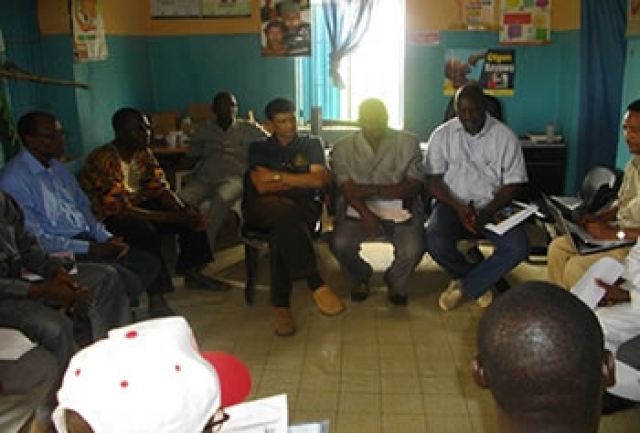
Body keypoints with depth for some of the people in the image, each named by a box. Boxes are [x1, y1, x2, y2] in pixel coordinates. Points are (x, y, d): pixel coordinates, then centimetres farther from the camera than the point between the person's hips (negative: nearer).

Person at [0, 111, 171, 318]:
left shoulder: (58, 168, 13)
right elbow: (35, 239, -18)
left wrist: (106, 237, 2)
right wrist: (90, 249, -18)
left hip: (86, 238, 9)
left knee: (150, 264, -5)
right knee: (128, 281, -23)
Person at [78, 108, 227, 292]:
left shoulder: (143, 153, -2)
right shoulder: (103, 160, -27)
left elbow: (160, 189, -2)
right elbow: (121, 211, -31)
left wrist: (184, 211, -24)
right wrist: (174, 218, -33)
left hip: (136, 205, 8)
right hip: (105, 217, -8)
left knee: (193, 216, -5)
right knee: (146, 231, -37)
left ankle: (191, 272, 5)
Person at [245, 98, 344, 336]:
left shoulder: (311, 144, 17)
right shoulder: (259, 148, 18)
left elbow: (320, 179, -1)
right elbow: (262, 186, 1)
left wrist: (279, 177, -1)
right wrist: (300, 180, 2)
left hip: (303, 207, 0)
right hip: (264, 210, 0)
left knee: (284, 229, -37)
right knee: (285, 210, -38)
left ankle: (282, 305, -35)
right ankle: (316, 285, -42)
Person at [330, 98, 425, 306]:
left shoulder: (408, 143, 2)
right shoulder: (343, 148, 3)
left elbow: (415, 185, -7)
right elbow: (348, 189, -8)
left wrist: (373, 190, -16)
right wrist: (365, 213, -27)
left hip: (400, 208, 0)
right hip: (358, 208, 1)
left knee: (413, 249, -27)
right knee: (340, 244, -26)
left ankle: (396, 281, 11)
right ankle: (359, 279, 10)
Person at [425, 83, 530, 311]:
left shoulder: (505, 136, -1)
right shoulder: (442, 135, 2)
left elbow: (512, 184, -2)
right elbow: (433, 180, -1)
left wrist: (485, 213, -19)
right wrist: (458, 207, -19)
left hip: (493, 207, 0)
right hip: (453, 204, 0)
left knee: (518, 248, -26)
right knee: (435, 243, -30)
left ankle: (463, 285, -6)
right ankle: (480, 282, -1)